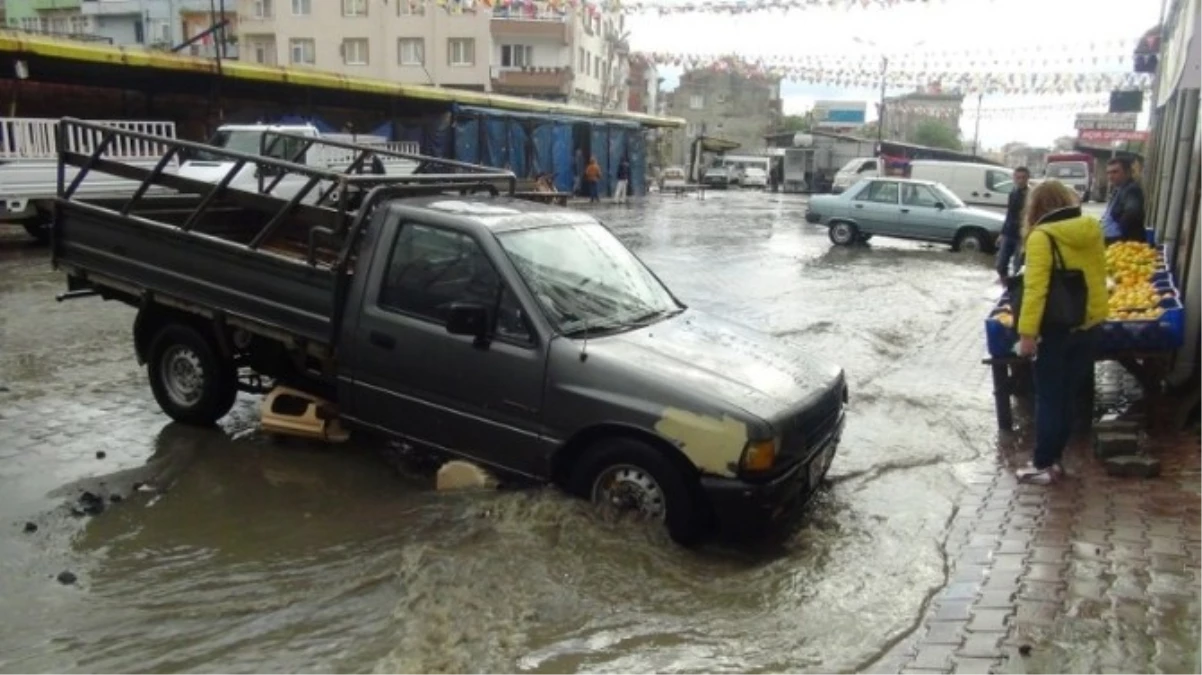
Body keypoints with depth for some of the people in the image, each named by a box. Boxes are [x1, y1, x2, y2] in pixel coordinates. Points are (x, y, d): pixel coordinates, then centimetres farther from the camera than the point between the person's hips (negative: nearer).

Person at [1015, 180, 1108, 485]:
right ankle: (1053, 459, 23)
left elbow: (1035, 288, -20)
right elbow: (1098, 277, 14)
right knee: (1068, 396, 14)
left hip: (1056, 329, -6)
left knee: (1049, 399, 4)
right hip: (1089, 325, 6)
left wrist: (1027, 332, -20)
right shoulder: (1092, 231, 4)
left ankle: (1044, 465, 10)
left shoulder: (1041, 237, -14)